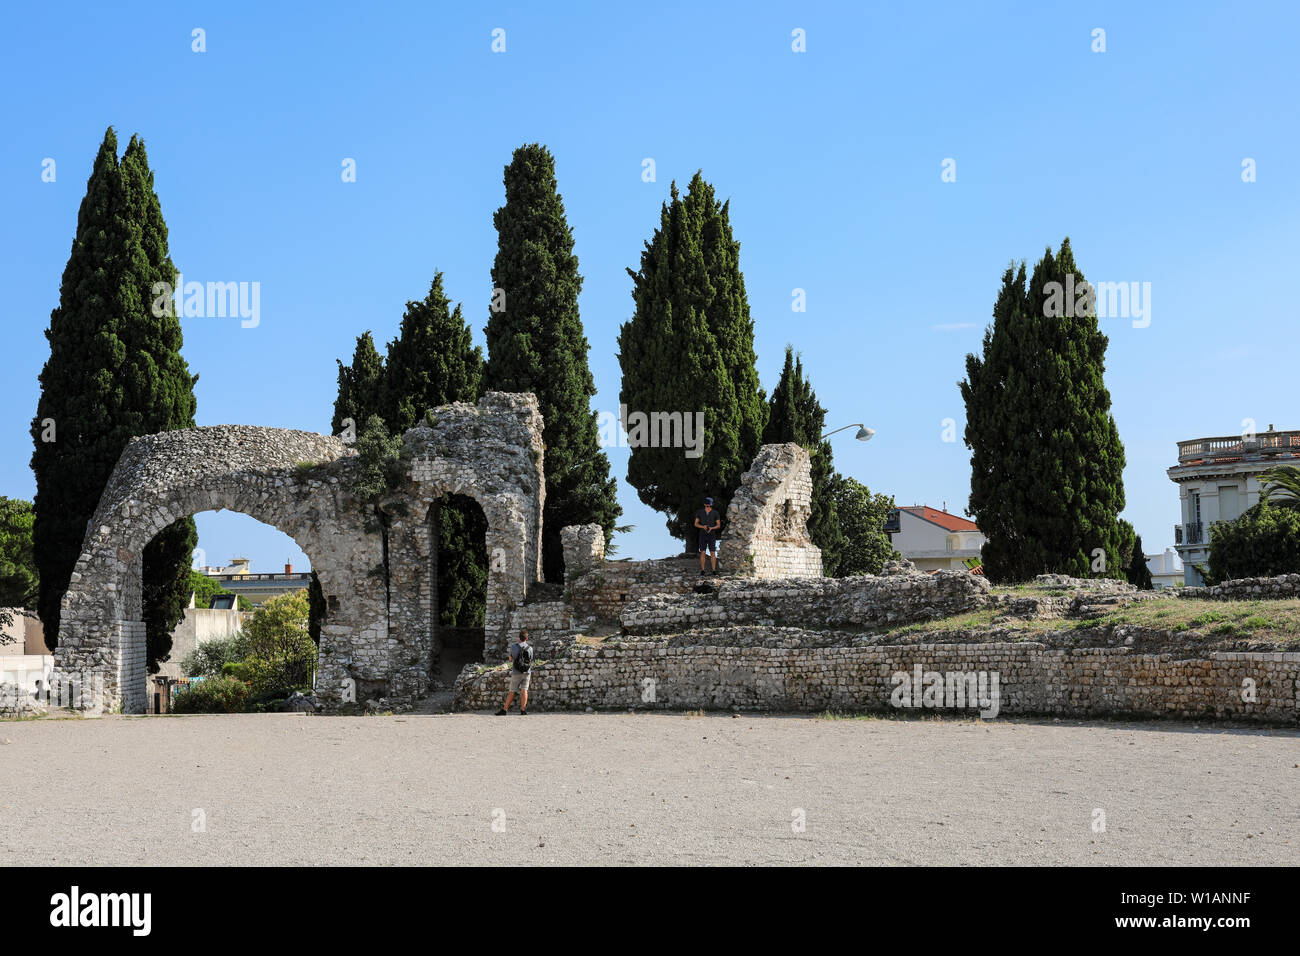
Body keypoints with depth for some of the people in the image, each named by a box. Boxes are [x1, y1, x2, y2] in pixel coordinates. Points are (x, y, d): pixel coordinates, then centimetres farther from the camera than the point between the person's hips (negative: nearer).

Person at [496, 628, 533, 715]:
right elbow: (530, 660, 8)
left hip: (516, 673, -1)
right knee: (524, 691, 4)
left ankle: (504, 710, 4)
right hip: (527, 672, 1)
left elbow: (511, 659, 5)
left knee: (512, 692, 3)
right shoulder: (530, 648, -3)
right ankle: (523, 710, -2)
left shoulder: (514, 646, -7)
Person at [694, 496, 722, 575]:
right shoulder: (699, 512, 0)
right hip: (702, 535, 0)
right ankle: (702, 570, 3)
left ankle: (714, 570, 1)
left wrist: (711, 528, -19)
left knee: (713, 553, -4)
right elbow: (696, 524, 2)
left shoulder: (716, 513, -2)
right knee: (702, 552, -2)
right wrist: (703, 527, -18)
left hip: (712, 535, 0)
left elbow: (719, 525, 1)